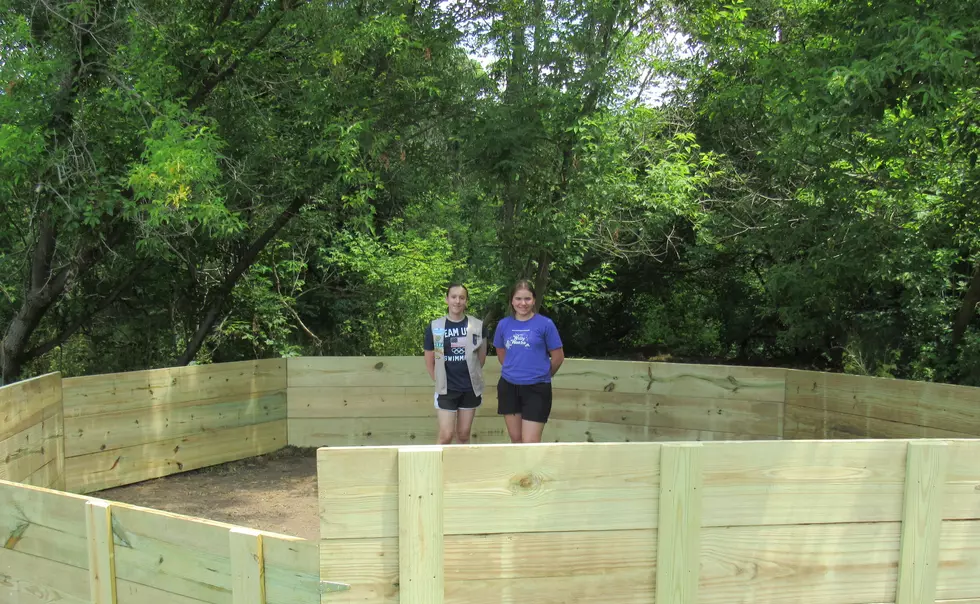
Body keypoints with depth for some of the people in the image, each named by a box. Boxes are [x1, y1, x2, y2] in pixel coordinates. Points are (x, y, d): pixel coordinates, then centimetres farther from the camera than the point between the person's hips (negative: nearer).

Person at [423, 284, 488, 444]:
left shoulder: (478, 326, -3)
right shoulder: (434, 327, -6)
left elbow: (481, 357, 9)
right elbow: (429, 361, 3)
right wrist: (440, 382, 5)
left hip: (470, 388, 2)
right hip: (446, 389, -2)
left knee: (463, 434, 12)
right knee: (446, 436, -3)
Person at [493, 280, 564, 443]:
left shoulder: (545, 324, -7)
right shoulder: (504, 324, 4)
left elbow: (558, 356, -1)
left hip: (536, 388, -4)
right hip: (508, 387, 4)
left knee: (530, 443, -5)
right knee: (515, 439, 14)